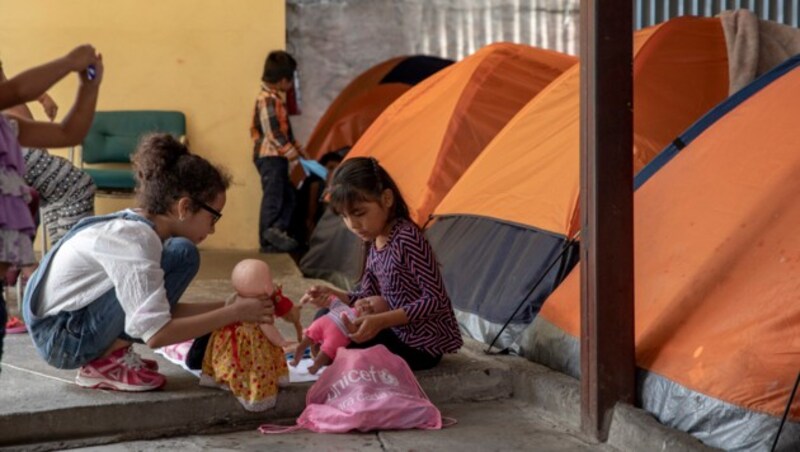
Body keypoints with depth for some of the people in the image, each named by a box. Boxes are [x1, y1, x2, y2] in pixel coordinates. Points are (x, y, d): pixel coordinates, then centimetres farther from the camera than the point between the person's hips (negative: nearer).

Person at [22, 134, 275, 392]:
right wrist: (233, 313, -22)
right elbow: (156, 334, -28)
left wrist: (228, 306, 2)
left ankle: (108, 354, 8)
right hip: (62, 338, -10)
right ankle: (107, 361, -12)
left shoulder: (132, 227, 5)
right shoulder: (133, 240, -23)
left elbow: (164, 311, 8)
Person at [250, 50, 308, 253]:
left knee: (287, 196, 9)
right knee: (273, 198, -7)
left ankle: (276, 231, 6)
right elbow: (274, 135, -20)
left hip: (277, 157, 10)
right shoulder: (268, 100, -16)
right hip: (270, 157, -10)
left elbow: (285, 132, 22)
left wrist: (299, 151, 19)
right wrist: (296, 157, -17)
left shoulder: (276, 98, 16)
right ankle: (268, 241, -5)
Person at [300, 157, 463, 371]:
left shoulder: (407, 238, -23)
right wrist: (334, 295, -8)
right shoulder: (374, 241, 4)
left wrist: (381, 321, -32)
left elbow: (434, 300, -25)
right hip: (399, 331, 9)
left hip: (422, 345, -9)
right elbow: (371, 296, 10)